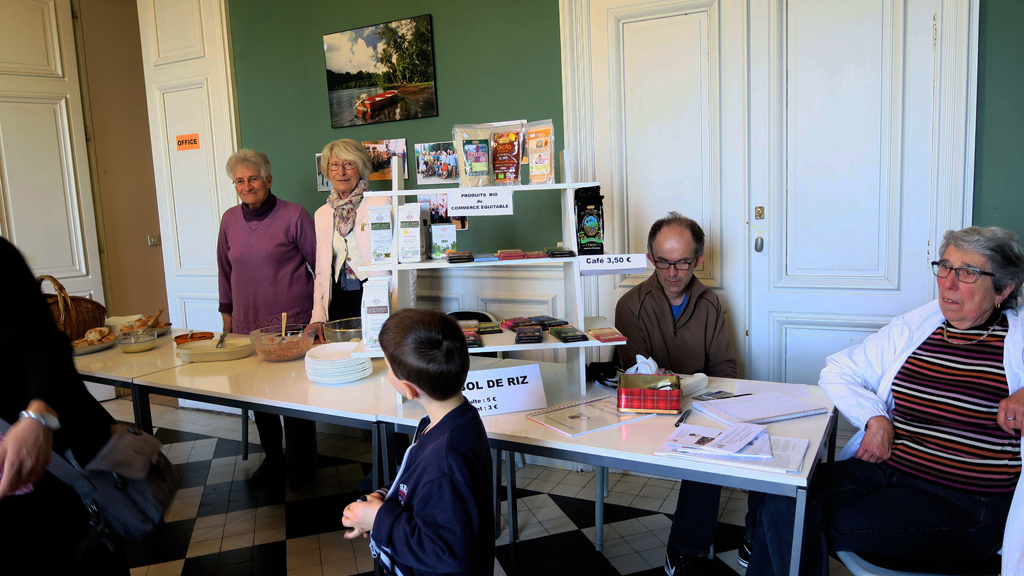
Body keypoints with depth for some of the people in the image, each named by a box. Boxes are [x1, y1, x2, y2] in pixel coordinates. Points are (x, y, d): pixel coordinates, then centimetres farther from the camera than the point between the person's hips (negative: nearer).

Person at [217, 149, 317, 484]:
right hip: (247, 323, 5)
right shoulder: (230, 220, 8)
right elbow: (225, 269, 18)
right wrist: (227, 311, 18)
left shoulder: (294, 215, -7)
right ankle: (272, 459, 27)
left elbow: (319, 264, -1)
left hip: (291, 322, -4)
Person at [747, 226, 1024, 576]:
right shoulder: (911, 328, 11)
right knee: (785, 502, -23)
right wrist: (875, 418, -2)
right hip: (884, 467, 4)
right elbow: (837, 372, 15)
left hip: (964, 505, -4)